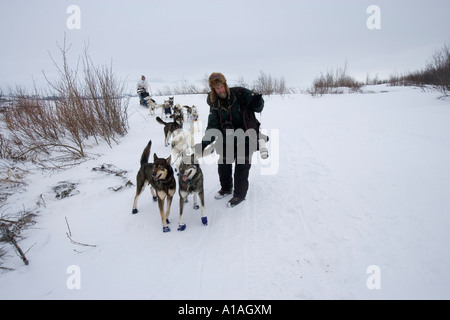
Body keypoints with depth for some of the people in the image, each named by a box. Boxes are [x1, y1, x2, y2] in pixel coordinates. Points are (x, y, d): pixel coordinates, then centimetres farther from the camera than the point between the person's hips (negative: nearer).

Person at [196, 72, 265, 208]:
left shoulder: (240, 93, -11)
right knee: (223, 164, 11)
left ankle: (239, 194, 17)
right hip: (229, 138, 5)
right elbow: (212, 126, -5)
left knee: (242, 165, -1)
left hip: (246, 137, -4)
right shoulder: (215, 104, 0)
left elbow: (257, 107, -9)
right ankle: (226, 188, 36)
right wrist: (204, 143, -19)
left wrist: (257, 103, -34)